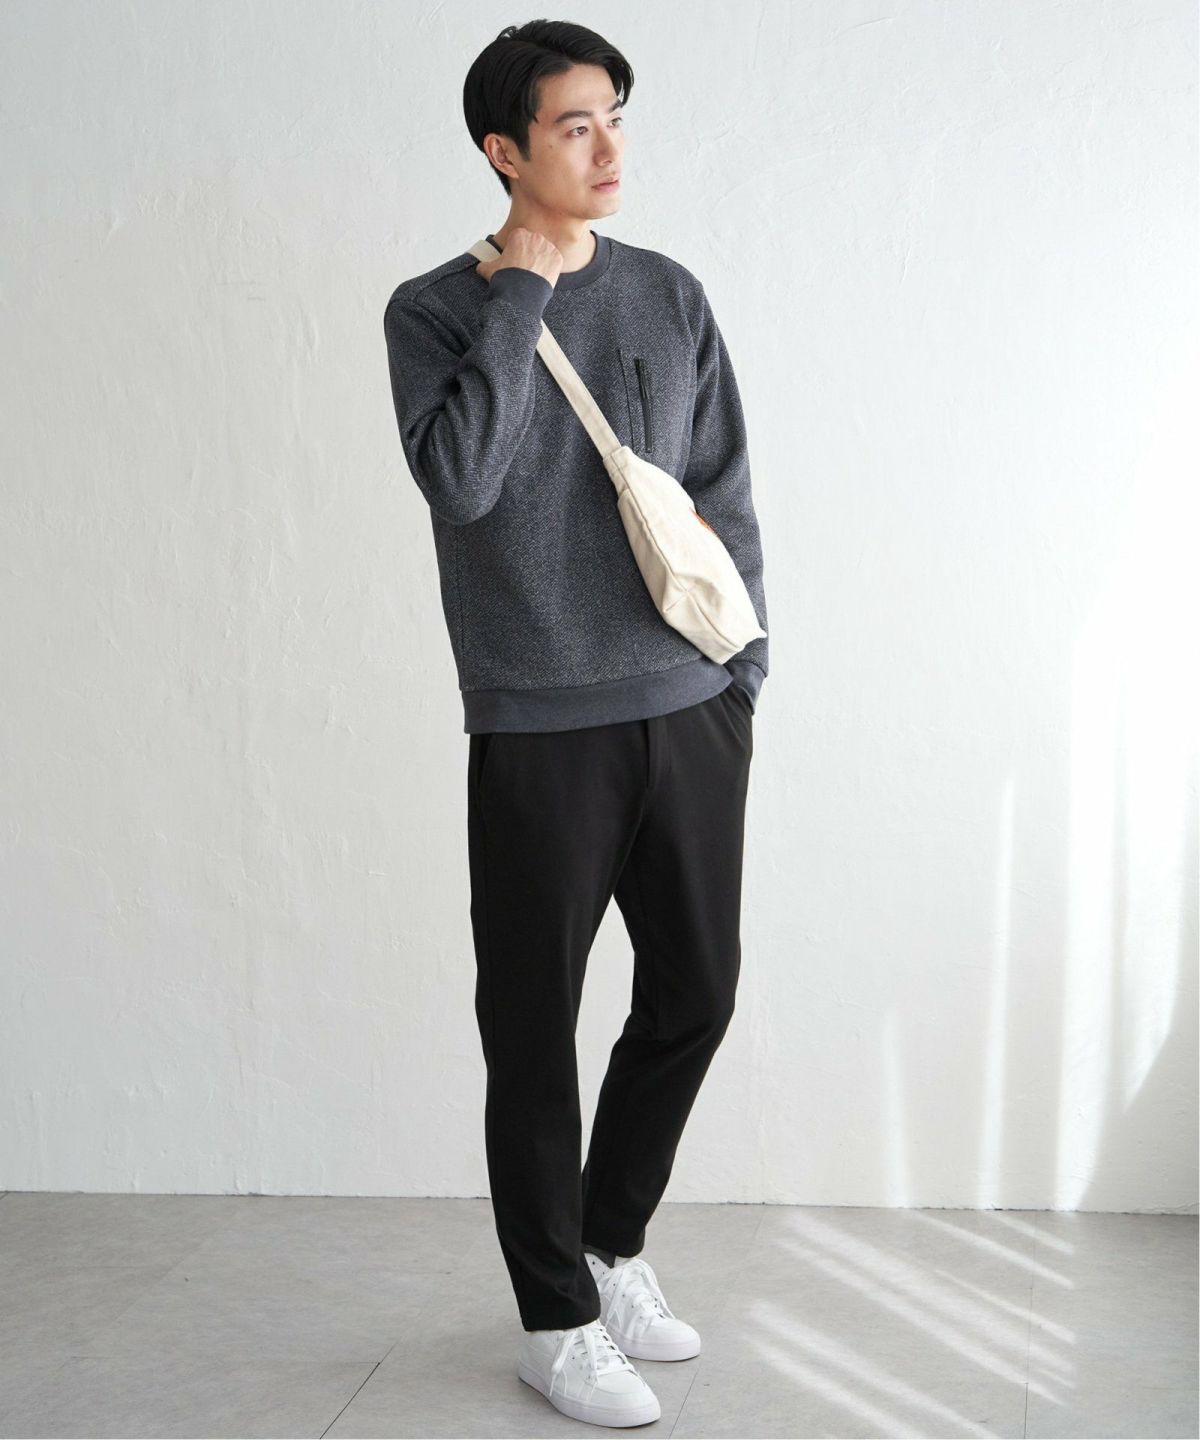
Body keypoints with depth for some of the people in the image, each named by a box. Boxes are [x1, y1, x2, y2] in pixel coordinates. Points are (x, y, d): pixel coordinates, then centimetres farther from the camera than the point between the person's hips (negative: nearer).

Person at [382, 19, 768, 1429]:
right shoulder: (434, 311, -2)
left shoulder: (671, 297, 9)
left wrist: (741, 672, 7)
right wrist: (521, 292, -14)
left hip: (691, 718, 4)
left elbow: (726, 497, 11)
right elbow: (460, 480, -19)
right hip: (540, 733, -4)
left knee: (695, 993, 12)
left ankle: (614, 1247, 33)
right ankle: (555, 1321, 19)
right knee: (533, 1033, 2)